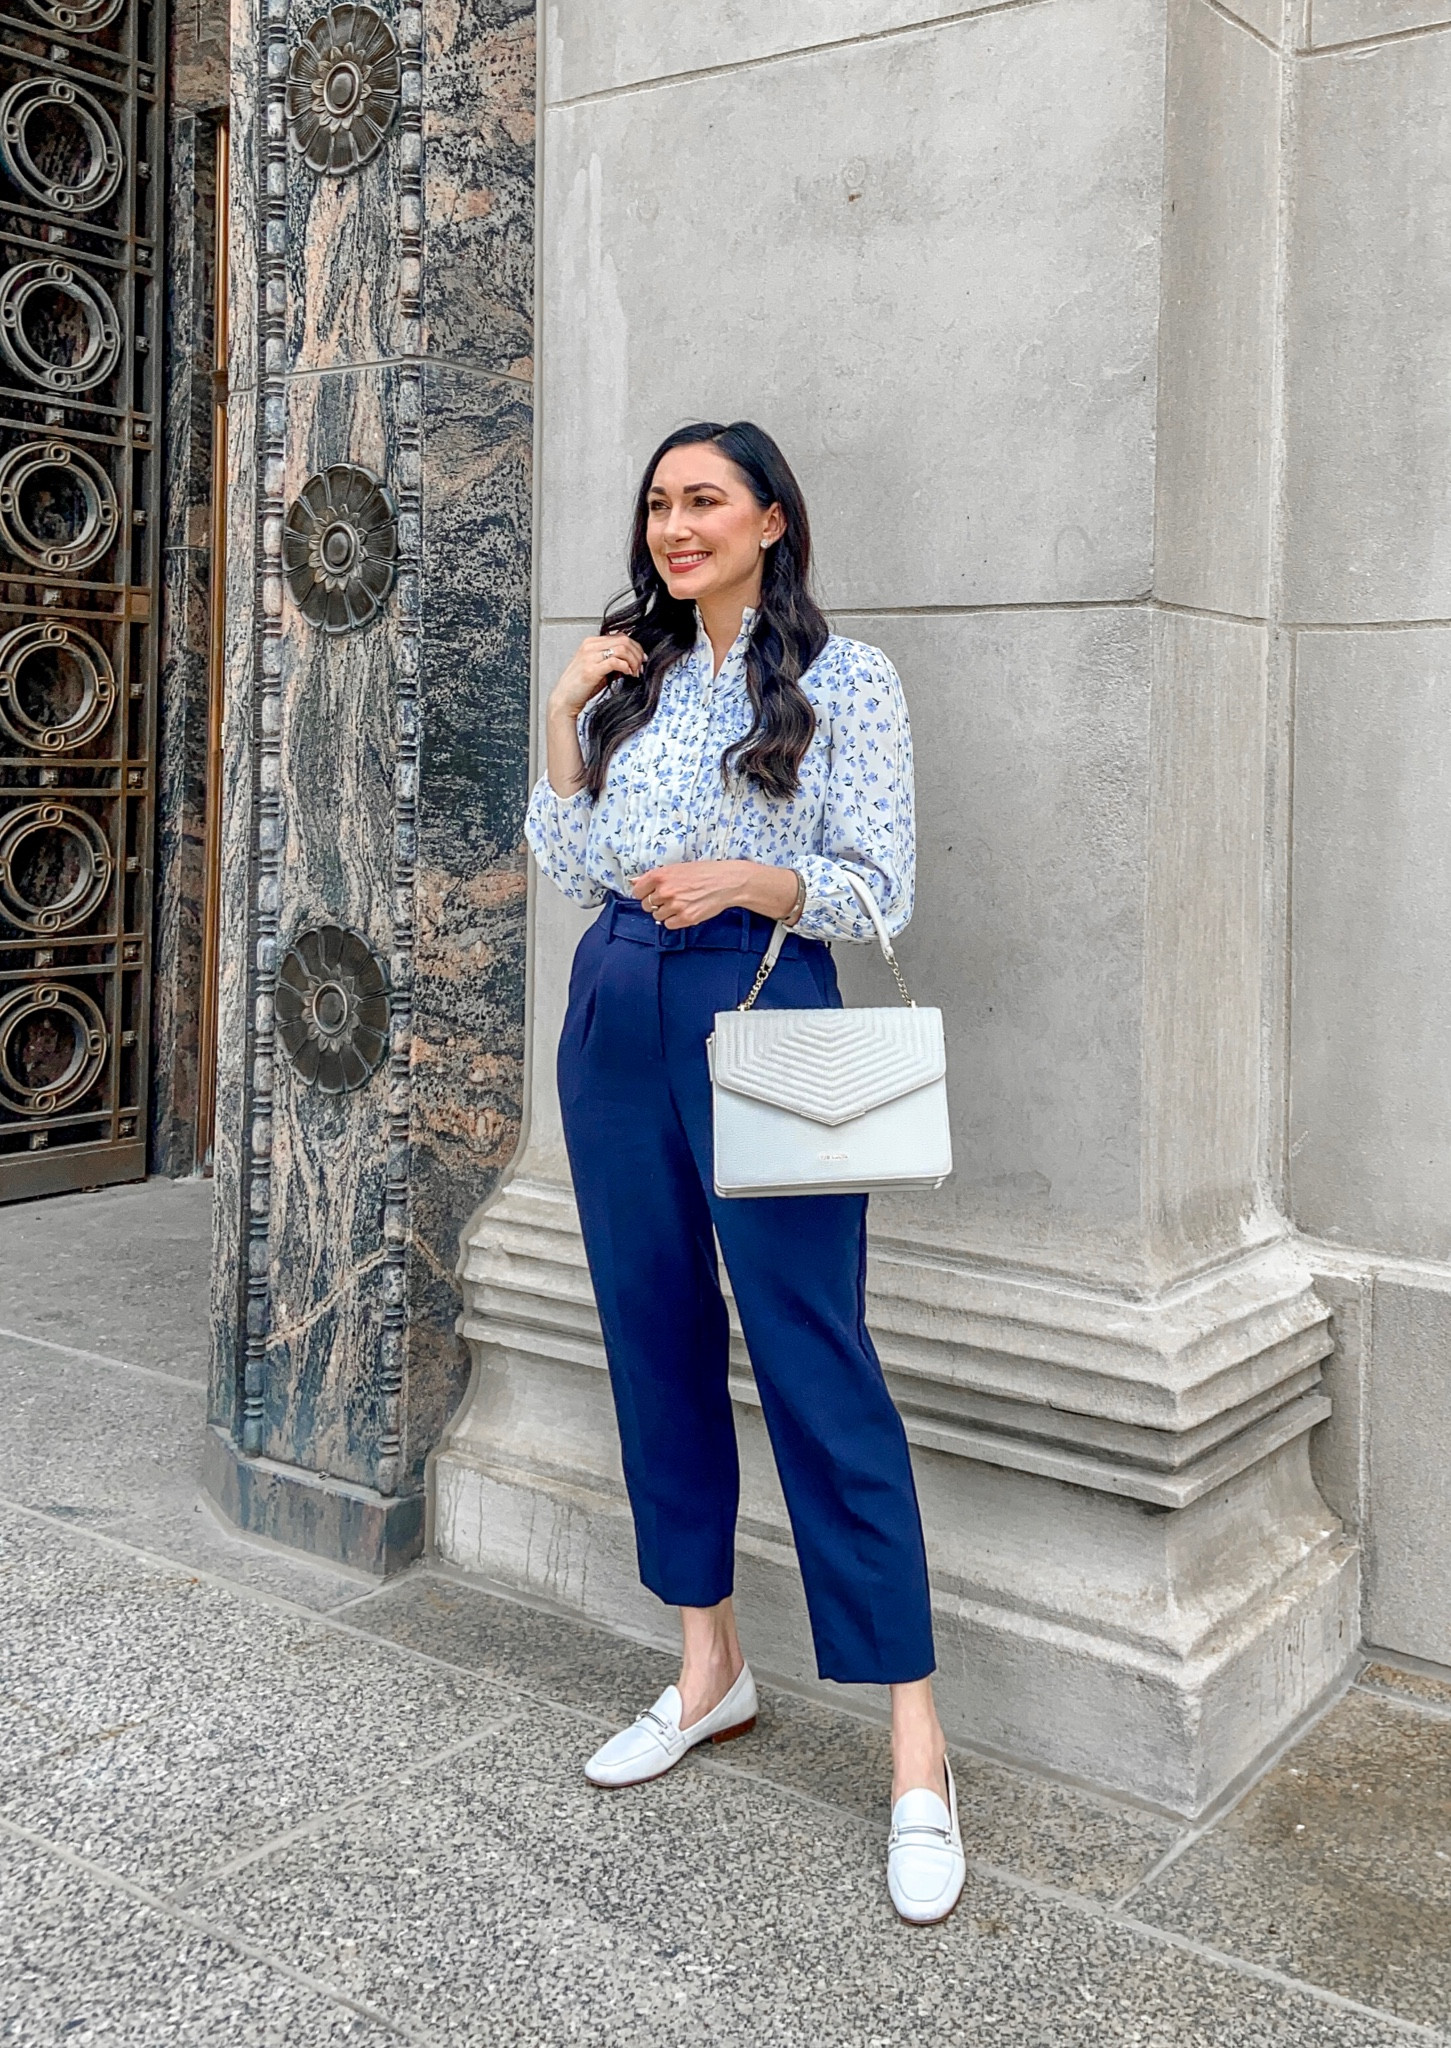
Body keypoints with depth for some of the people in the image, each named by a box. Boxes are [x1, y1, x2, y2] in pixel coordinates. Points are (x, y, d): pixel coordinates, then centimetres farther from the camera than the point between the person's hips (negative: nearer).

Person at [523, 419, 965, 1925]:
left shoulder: (845, 681, -1)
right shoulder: (629, 680, 14)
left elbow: (882, 889, -4)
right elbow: (569, 868, 11)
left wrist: (748, 879, -19)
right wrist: (564, 722, 1)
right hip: (619, 1020, 6)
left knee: (817, 1363, -8)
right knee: (656, 1343, 9)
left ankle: (917, 1751, 0)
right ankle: (710, 1668, 25)